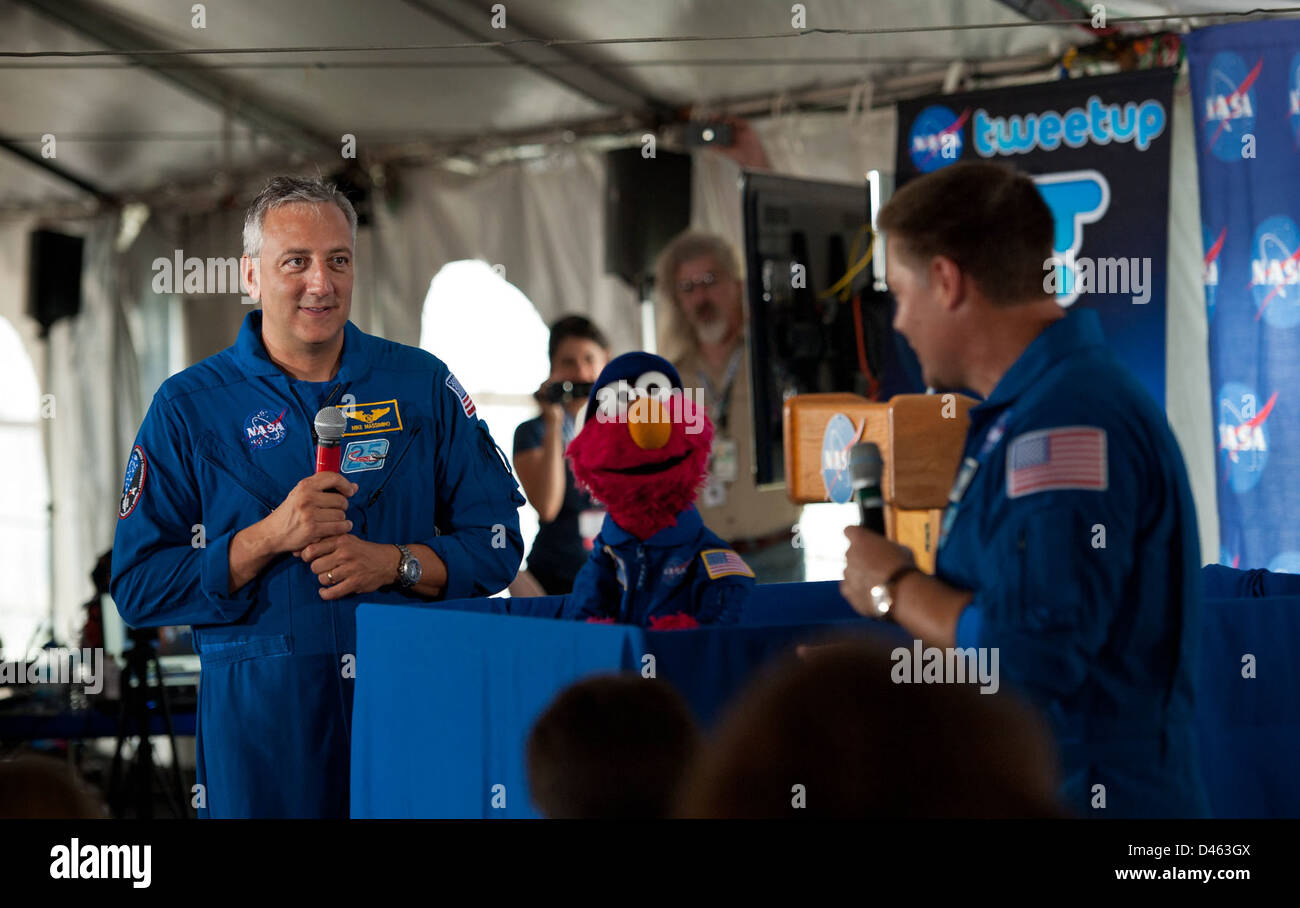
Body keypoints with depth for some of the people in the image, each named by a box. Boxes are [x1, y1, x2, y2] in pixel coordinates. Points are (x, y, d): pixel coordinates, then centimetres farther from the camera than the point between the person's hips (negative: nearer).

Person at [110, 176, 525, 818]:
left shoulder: (422, 385, 7)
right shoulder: (188, 406, 2)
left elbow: (497, 546, 6)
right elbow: (138, 589, -3)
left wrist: (394, 564, -12)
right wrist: (268, 538, -15)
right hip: (259, 712, -1)